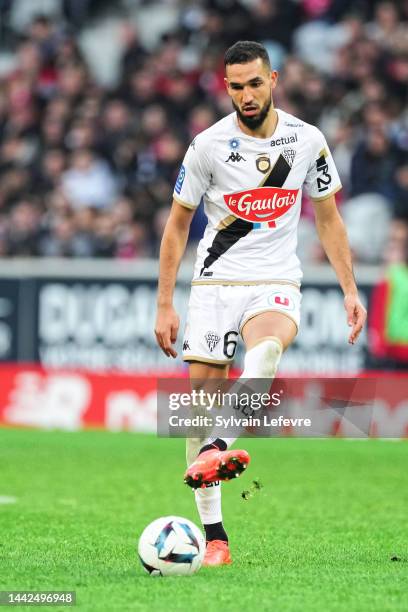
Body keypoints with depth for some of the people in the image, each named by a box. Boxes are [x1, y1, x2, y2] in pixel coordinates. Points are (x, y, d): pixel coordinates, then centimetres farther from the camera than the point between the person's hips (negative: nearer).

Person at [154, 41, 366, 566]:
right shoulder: (209, 146, -3)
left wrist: (350, 289, 6)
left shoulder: (307, 141, 1)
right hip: (216, 282, 0)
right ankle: (213, 535, 1)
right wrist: (164, 305, 1)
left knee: (268, 345, -36)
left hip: (277, 284, 0)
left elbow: (328, 218, 13)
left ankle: (219, 448, -49)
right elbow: (177, 225, 5)